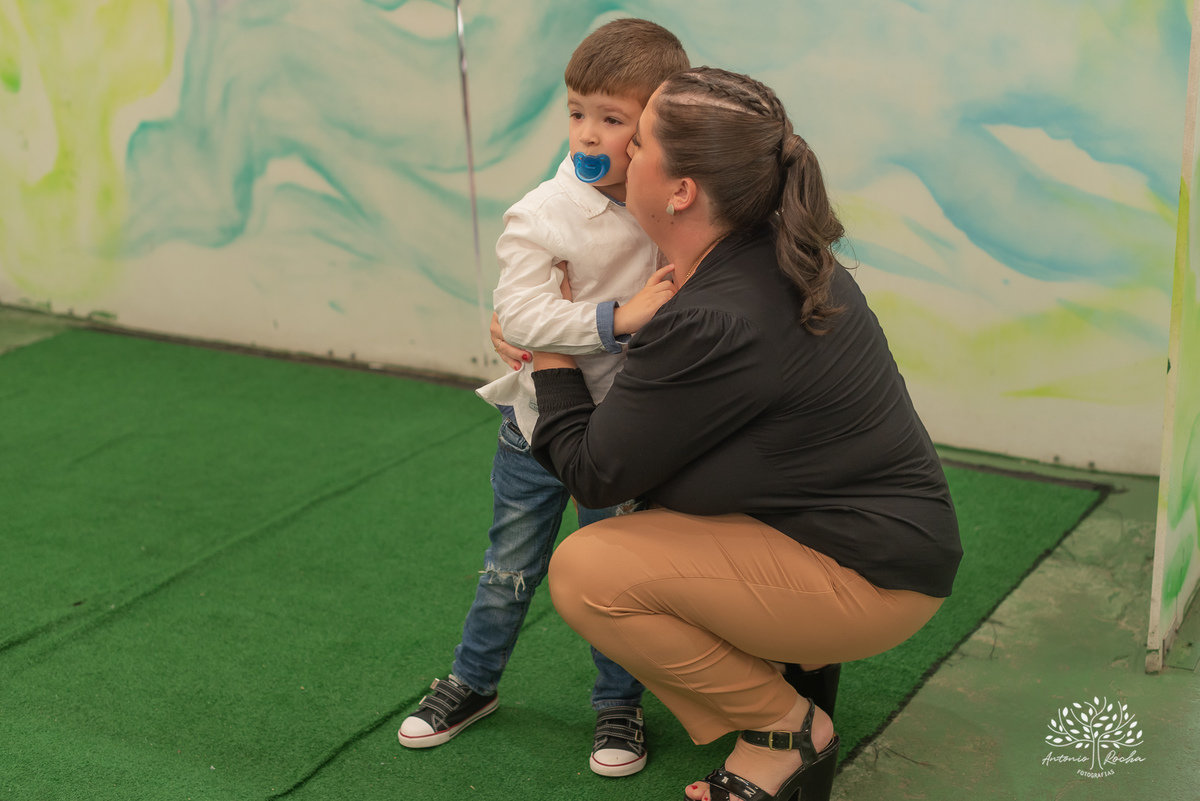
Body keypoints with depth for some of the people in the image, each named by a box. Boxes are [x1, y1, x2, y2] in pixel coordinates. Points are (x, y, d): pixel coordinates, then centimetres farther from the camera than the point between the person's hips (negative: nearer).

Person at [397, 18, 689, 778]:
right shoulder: (541, 216, -20)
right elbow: (520, 314, -29)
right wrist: (617, 316, -38)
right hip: (539, 422, 0)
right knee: (511, 568, 15)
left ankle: (620, 703, 30)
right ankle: (474, 681, 36)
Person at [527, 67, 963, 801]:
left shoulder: (709, 326, -28)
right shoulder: (777, 260, 1)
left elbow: (595, 473, -15)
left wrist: (551, 357, -1)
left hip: (872, 575, -10)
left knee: (586, 571, -17)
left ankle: (786, 729, -2)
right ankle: (791, 661, 16)